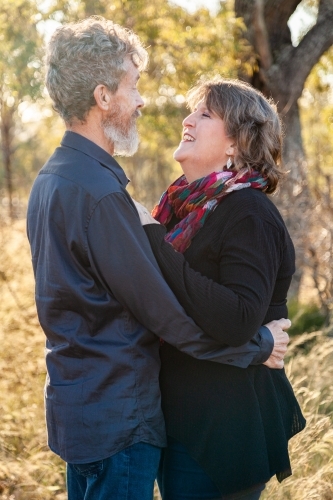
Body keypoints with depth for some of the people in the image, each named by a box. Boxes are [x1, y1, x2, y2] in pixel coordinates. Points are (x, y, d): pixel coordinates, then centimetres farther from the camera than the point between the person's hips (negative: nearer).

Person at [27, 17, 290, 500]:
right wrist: (259, 345, -8)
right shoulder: (98, 192, -24)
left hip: (75, 404, 10)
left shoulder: (50, 179, 7)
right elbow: (161, 310, -20)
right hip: (118, 417, -9)